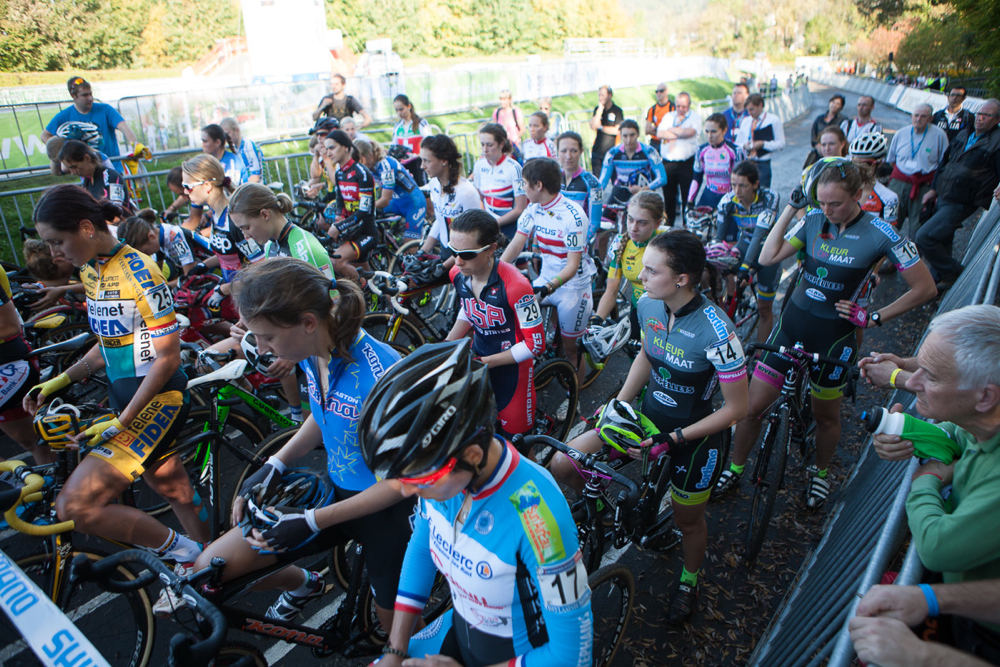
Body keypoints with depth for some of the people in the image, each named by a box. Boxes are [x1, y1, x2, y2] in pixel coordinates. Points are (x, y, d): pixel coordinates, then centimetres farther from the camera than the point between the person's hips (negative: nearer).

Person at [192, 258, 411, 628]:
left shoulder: (380, 375, -32)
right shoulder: (312, 354, -9)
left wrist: (312, 522, -22)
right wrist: (274, 466, -2)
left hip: (385, 510, -6)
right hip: (334, 488, 7)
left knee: (394, 625, 12)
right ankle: (304, 586, 32)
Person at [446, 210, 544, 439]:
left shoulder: (515, 285, -31)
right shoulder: (458, 274, -10)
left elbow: (535, 343, -24)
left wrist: (484, 362, -24)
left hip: (511, 366, -5)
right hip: (477, 356, 6)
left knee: (514, 433, 7)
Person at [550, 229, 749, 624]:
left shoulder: (715, 331, -29)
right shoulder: (648, 305, -12)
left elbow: (736, 409, -20)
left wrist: (673, 439, -23)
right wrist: (617, 404, -1)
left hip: (695, 434, -5)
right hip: (649, 415, 5)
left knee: (687, 520, 18)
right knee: (562, 465, -5)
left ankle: (689, 581, 53)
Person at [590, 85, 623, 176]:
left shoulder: (617, 111, -1)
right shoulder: (597, 109, 10)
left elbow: (618, 130, -8)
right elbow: (593, 126, -4)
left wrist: (601, 127, -2)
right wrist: (600, 110, -9)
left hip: (611, 151, -3)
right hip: (597, 151, 4)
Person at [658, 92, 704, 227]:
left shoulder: (695, 117, 5)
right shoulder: (668, 116, 15)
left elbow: (689, 132, -15)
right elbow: (659, 133, -2)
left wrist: (672, 130, -3)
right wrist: (680, 134, -7)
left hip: (686, 163, -3)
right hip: (667, 163, 3)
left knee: (687, 196, -2)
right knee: (668, 196, 8)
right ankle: (668, 224, 19)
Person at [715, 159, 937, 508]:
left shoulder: (880, 233, -12)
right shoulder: (814, 219, -1)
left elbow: (925, 288, -5)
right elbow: (768, 257, -10)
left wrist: (874, 317, -6)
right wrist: (791, 207, -10)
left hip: (834, 334, -2)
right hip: (792, 321, 3)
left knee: (826, 415, 16)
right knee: (752, 403, 2)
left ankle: (820, 472, 44)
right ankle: (735, 468, 24)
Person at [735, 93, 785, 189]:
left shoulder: (774, 120, 1)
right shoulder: (745, 121, 13)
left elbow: (781, 143, -3)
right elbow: (737, 144, 16)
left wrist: (763, 144, -16)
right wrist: (744, 146, -7)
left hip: (763, 164, -4)